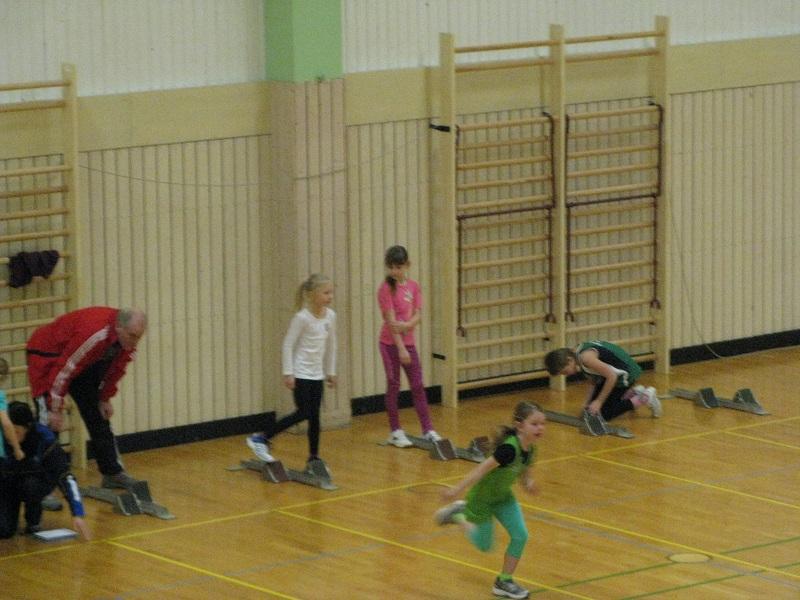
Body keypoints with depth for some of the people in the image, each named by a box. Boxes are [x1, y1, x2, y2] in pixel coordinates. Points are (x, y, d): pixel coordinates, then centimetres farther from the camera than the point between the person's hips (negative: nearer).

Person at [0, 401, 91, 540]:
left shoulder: (44, 438, -29)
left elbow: (65, 476, -31)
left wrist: (77, 514, -38)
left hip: (39, 480, -1)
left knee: (30, 485, -36)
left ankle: (34, 521, -4)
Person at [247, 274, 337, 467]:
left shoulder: (330, 316, 3)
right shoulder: (302, 318, -17)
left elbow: (331, 345, 14)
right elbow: (288, 344, -13)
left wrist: (331, 371, 17)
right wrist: (288, 373, -16)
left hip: (316, 374, 6)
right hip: (300, 374, -6)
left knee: (314, 416, 7)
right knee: (303, 413, -10)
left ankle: (314, 458, 15)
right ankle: (260, 438, 0)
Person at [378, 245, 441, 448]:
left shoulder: (413, 286, 3)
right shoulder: (386, 288, -12)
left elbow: (418, 315, -2)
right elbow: (391, 320, -16)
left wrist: (407, 325, -23)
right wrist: (401, 348, -19)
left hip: (408, 341, 5)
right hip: (390, 343, -5)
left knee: (418, 385, 6)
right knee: (393, 385, 3)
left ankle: (427, 429, 11)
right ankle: (395, 432, 11)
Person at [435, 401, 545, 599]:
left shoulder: (529, 449, -12)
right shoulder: (509, 448, -37)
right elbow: (484, 468, -35)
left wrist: (528, 483, -19)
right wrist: (457, 489, -34)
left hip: (502, 496, 7)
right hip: (482, 498, -7)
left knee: (520, 536, -5)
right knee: (484, 545, 9)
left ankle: (504, 582, 12)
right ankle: (457, 514, 31)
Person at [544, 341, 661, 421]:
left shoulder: (586, 357, -29)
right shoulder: (577, 354, 0)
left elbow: (612, 376, -31)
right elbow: (593, 381, 7)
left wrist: (599, 401, -23)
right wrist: (588, 403, -1)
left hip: (625, 373, -9)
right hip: (614, 372, 9)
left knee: (604, 413, -9)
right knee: (593, 408, 13)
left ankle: (644, 398, -1)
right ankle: (631, 393, 24)